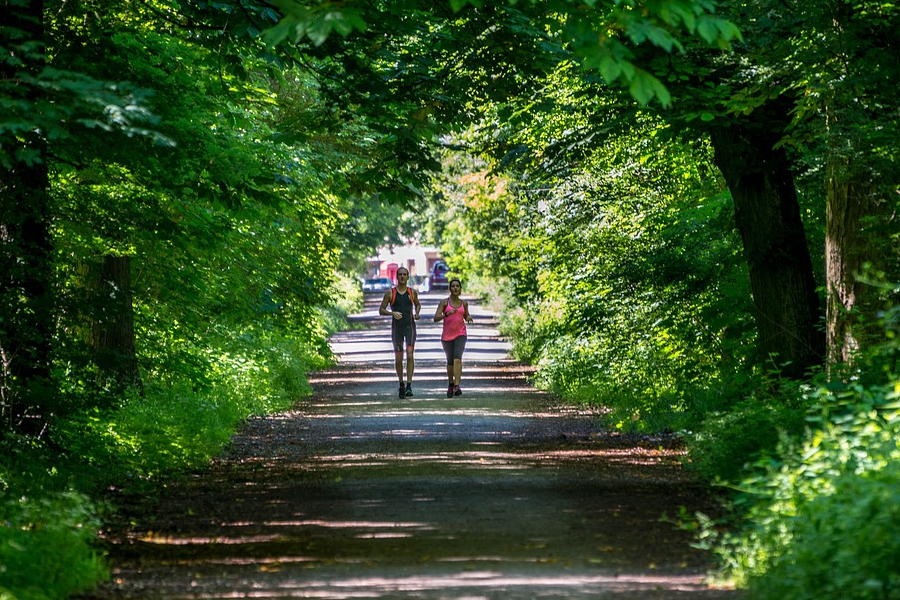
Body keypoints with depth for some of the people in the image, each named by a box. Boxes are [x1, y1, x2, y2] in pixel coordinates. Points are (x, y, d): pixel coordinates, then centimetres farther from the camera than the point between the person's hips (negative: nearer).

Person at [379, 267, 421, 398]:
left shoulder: (412, 292, 5)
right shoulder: (390, 293, 1)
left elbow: (418, 304, 24)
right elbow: (381, 310, 2)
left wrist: (417, 313, 2)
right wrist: (392, 313, -17)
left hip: (410, 326, 0)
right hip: (396, 327, 0)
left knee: (410, 355, -15)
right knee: (398, 358, 5)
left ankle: (409, 386, -18)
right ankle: (401, 384, 23)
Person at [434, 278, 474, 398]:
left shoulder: (464, 303, 5)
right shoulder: (444, 302, -2)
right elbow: (436, 318, -10)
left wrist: (469, 318, -2)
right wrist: (447, 314, -26)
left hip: (460, 334, 0)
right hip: (447, 335, 0)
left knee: (457, 358, -19)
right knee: (450, 361, 12)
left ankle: (457, 386, -28)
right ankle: (450, 384, 34)